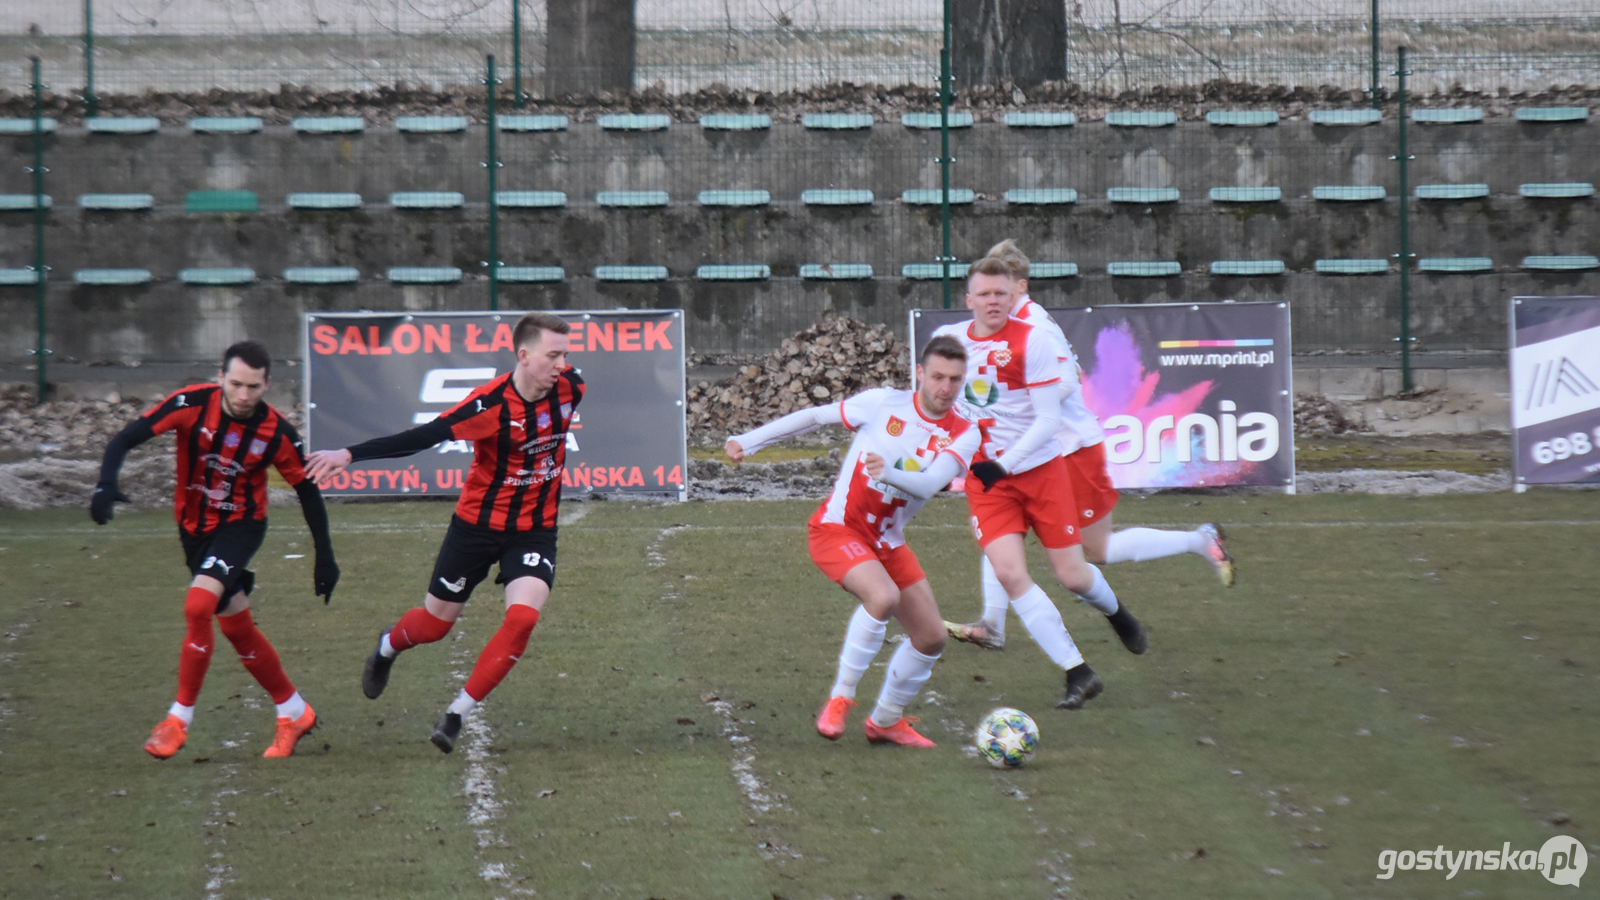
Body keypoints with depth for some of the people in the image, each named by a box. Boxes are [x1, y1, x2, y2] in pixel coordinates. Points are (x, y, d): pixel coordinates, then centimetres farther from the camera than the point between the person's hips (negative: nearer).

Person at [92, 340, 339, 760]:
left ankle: (179, 718, -13)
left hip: (241, 525, -3)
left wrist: (325, 557, 1)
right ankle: (294, 713, 29)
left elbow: (307, 490, -3)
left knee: (198, 605, -25)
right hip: (194, 527, 3)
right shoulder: (193, 404, -19)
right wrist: (106, 485, -38)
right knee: (237, 627, 11)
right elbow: (127, 439, -20)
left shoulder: (277, 433, -18)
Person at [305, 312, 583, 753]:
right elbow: (425, 436, -27)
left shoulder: (569, 387, -11)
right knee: (434, 624, 10)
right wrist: (350, 455, -32)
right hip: (478, 523, -3)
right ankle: (388, 647, 49)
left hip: (535, 529, 3)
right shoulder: (491, 404, -26)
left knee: (523, 617, -20)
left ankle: (458, 713, -5)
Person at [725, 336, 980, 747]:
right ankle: (839, 700, -20)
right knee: (883, 595, -32)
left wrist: (890, 473, -42)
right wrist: (748, 441, 0)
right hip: (838, 528, -5)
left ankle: (886, 721, 25)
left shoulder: (963, 435, -4)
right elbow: (815, 416, 1)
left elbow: (929, 484, -21)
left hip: (888, 542, 5)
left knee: (931, 636, 3)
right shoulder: (885, 403, -9)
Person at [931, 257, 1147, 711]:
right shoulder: (949, 338, 0)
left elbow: (1048, 421, -15)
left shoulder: (1031, 340, -12)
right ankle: (1078, 673, -11)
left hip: (1039, 468, -2)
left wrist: (1003, 464, -23)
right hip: (985, 476, 2)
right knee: (1010, 574, -16)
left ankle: (1115, 610, 41)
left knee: (1072, 576, 3)